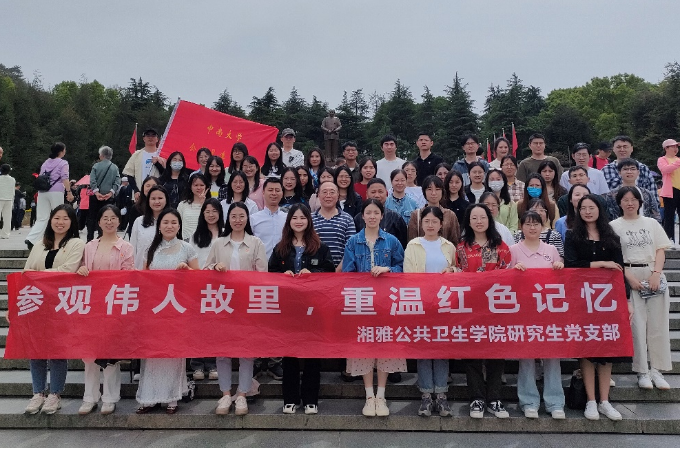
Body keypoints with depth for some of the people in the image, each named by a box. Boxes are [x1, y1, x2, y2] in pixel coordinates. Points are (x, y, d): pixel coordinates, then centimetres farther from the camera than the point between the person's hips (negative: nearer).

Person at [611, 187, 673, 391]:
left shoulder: (651, 223, 13)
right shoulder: (614, 226, 4)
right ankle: (642, 371, 4)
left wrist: (656, 273, -7)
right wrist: (629, 277, -11)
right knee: (637, 324, -3)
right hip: (629, 278, -3)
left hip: (654, 277, 3)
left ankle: (657, 370, 11)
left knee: (658, 324, 2)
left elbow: (660, 251, 8)